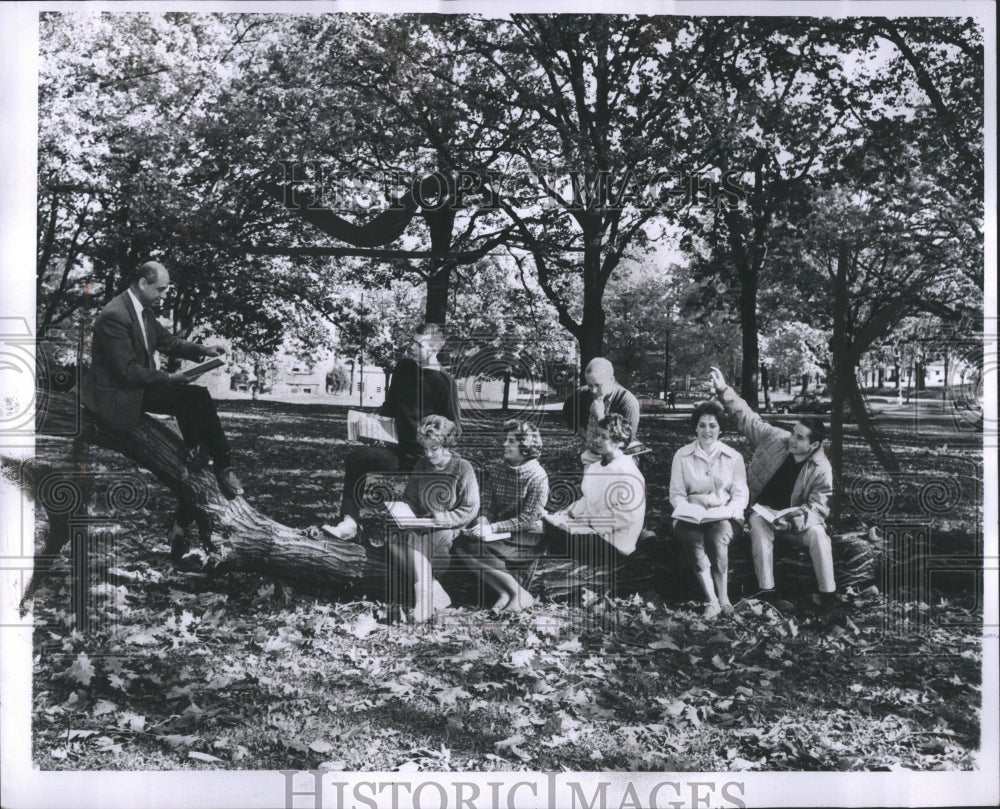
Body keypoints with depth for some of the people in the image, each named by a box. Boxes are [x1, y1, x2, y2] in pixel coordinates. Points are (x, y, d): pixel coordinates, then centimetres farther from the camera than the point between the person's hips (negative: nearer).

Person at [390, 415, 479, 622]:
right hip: (422, 528, 6)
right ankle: (435, 594, -30)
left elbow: (470, 510, -9)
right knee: (393, 541, -24)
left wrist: (439, 519, -18)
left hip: (450, 530, -6)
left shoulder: (462, 468, -7)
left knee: (412, 542, -31)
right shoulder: (421, 466, 9)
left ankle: (425, 596, -26)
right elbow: (409, 499, 17)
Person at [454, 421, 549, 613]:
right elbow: (486, 505, 7)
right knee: (462, 545, -17)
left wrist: (493, 528, -24)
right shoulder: (497, 471, 8)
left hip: (528, 539, -7)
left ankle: (519, 594, -12)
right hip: (500, 534, 7)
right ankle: (504, 592, -11)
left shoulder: (537, 476, -13)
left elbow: (527, 519, -17)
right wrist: (483, 523, -16)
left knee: (478, 549, -26)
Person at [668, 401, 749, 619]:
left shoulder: (734, 457, 7)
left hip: (723, 517, 0)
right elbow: (676, 494, 5)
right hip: (691, 517, 0)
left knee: (719, 535, -34)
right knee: (692, 536, -34)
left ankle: (722, 596, -22)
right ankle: (713, 599, -30)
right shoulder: (682, 455, 6)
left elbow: (740, 495, 5)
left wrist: (726, 511, -15)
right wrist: (689, 510, -15)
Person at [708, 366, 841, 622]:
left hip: (796, 520, -1)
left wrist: (792, 520, -33)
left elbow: (818, 507, -16)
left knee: (818, 533, -32)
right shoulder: (775, 438, -9)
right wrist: (724, 390, -13)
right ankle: (767, 592, -32)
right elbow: (746, 418, -4)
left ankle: (829, 598, -24)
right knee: (758, 525, -34)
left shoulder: (821, 470, -15)